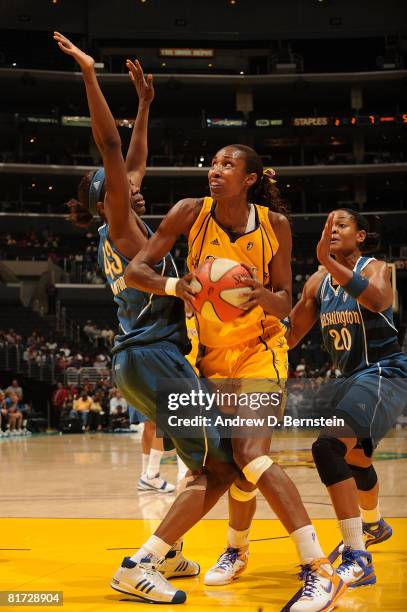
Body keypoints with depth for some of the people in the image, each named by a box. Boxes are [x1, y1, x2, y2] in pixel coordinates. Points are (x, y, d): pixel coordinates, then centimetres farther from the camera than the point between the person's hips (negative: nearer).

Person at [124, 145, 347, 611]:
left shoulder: (274, 224, -11)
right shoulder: (192, 213, -10)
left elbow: (285, 303, -4)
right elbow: (134, 271, -12)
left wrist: (265, 297, -28)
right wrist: (175, 285, -33)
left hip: (258, 350, -3)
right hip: (211, 352, 3)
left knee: (250, 454, -20)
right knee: (233, 458, 11)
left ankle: (320, 572, -20)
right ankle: (237, 548, 38)